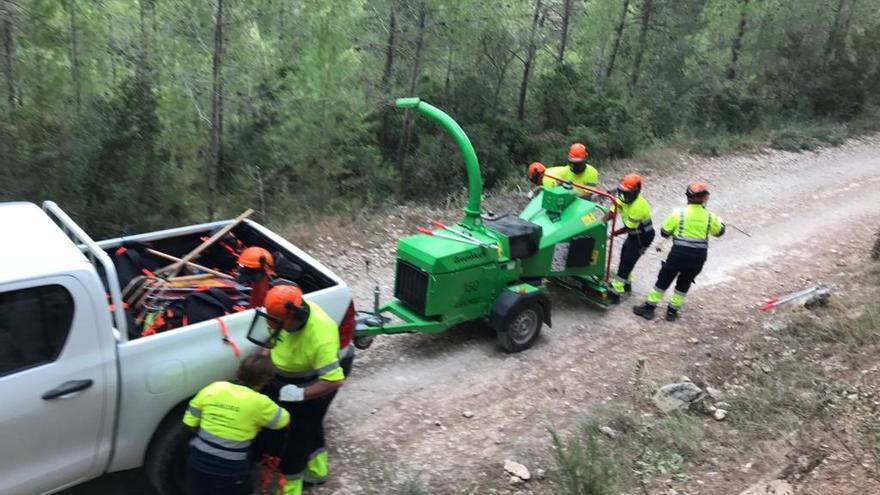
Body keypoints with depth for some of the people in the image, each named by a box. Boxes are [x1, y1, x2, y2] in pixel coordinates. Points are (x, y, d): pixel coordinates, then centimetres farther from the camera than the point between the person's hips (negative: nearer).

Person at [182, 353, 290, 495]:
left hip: (198, 464, 4)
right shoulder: (259, 402, -13)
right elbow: (284, 420, 5)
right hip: (230, 474, -3)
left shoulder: (213, 388, -4)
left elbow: (190, 423, 4)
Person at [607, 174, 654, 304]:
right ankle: (626, 284, 42)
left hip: (642, 237, -9)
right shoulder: (624, 198, -6)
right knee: (625, 256, 22)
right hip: (635, 233, 10)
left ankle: (615, 293, -9)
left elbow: (629, 228, -26)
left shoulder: (637, 206, -33)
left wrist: (615, 233, -12)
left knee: (626, 262, -11)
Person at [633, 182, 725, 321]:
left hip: (679, 253, -2)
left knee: (663, 280, 10)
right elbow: (720, 231, 17)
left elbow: (664, 232, -1)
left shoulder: (678, 213, -7)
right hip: (698, 257, 3)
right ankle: (672, 311, 26)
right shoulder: (709, 217, -1)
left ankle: (649, 308, 17)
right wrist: (719, 220, 36)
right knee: (684, 284, 19)